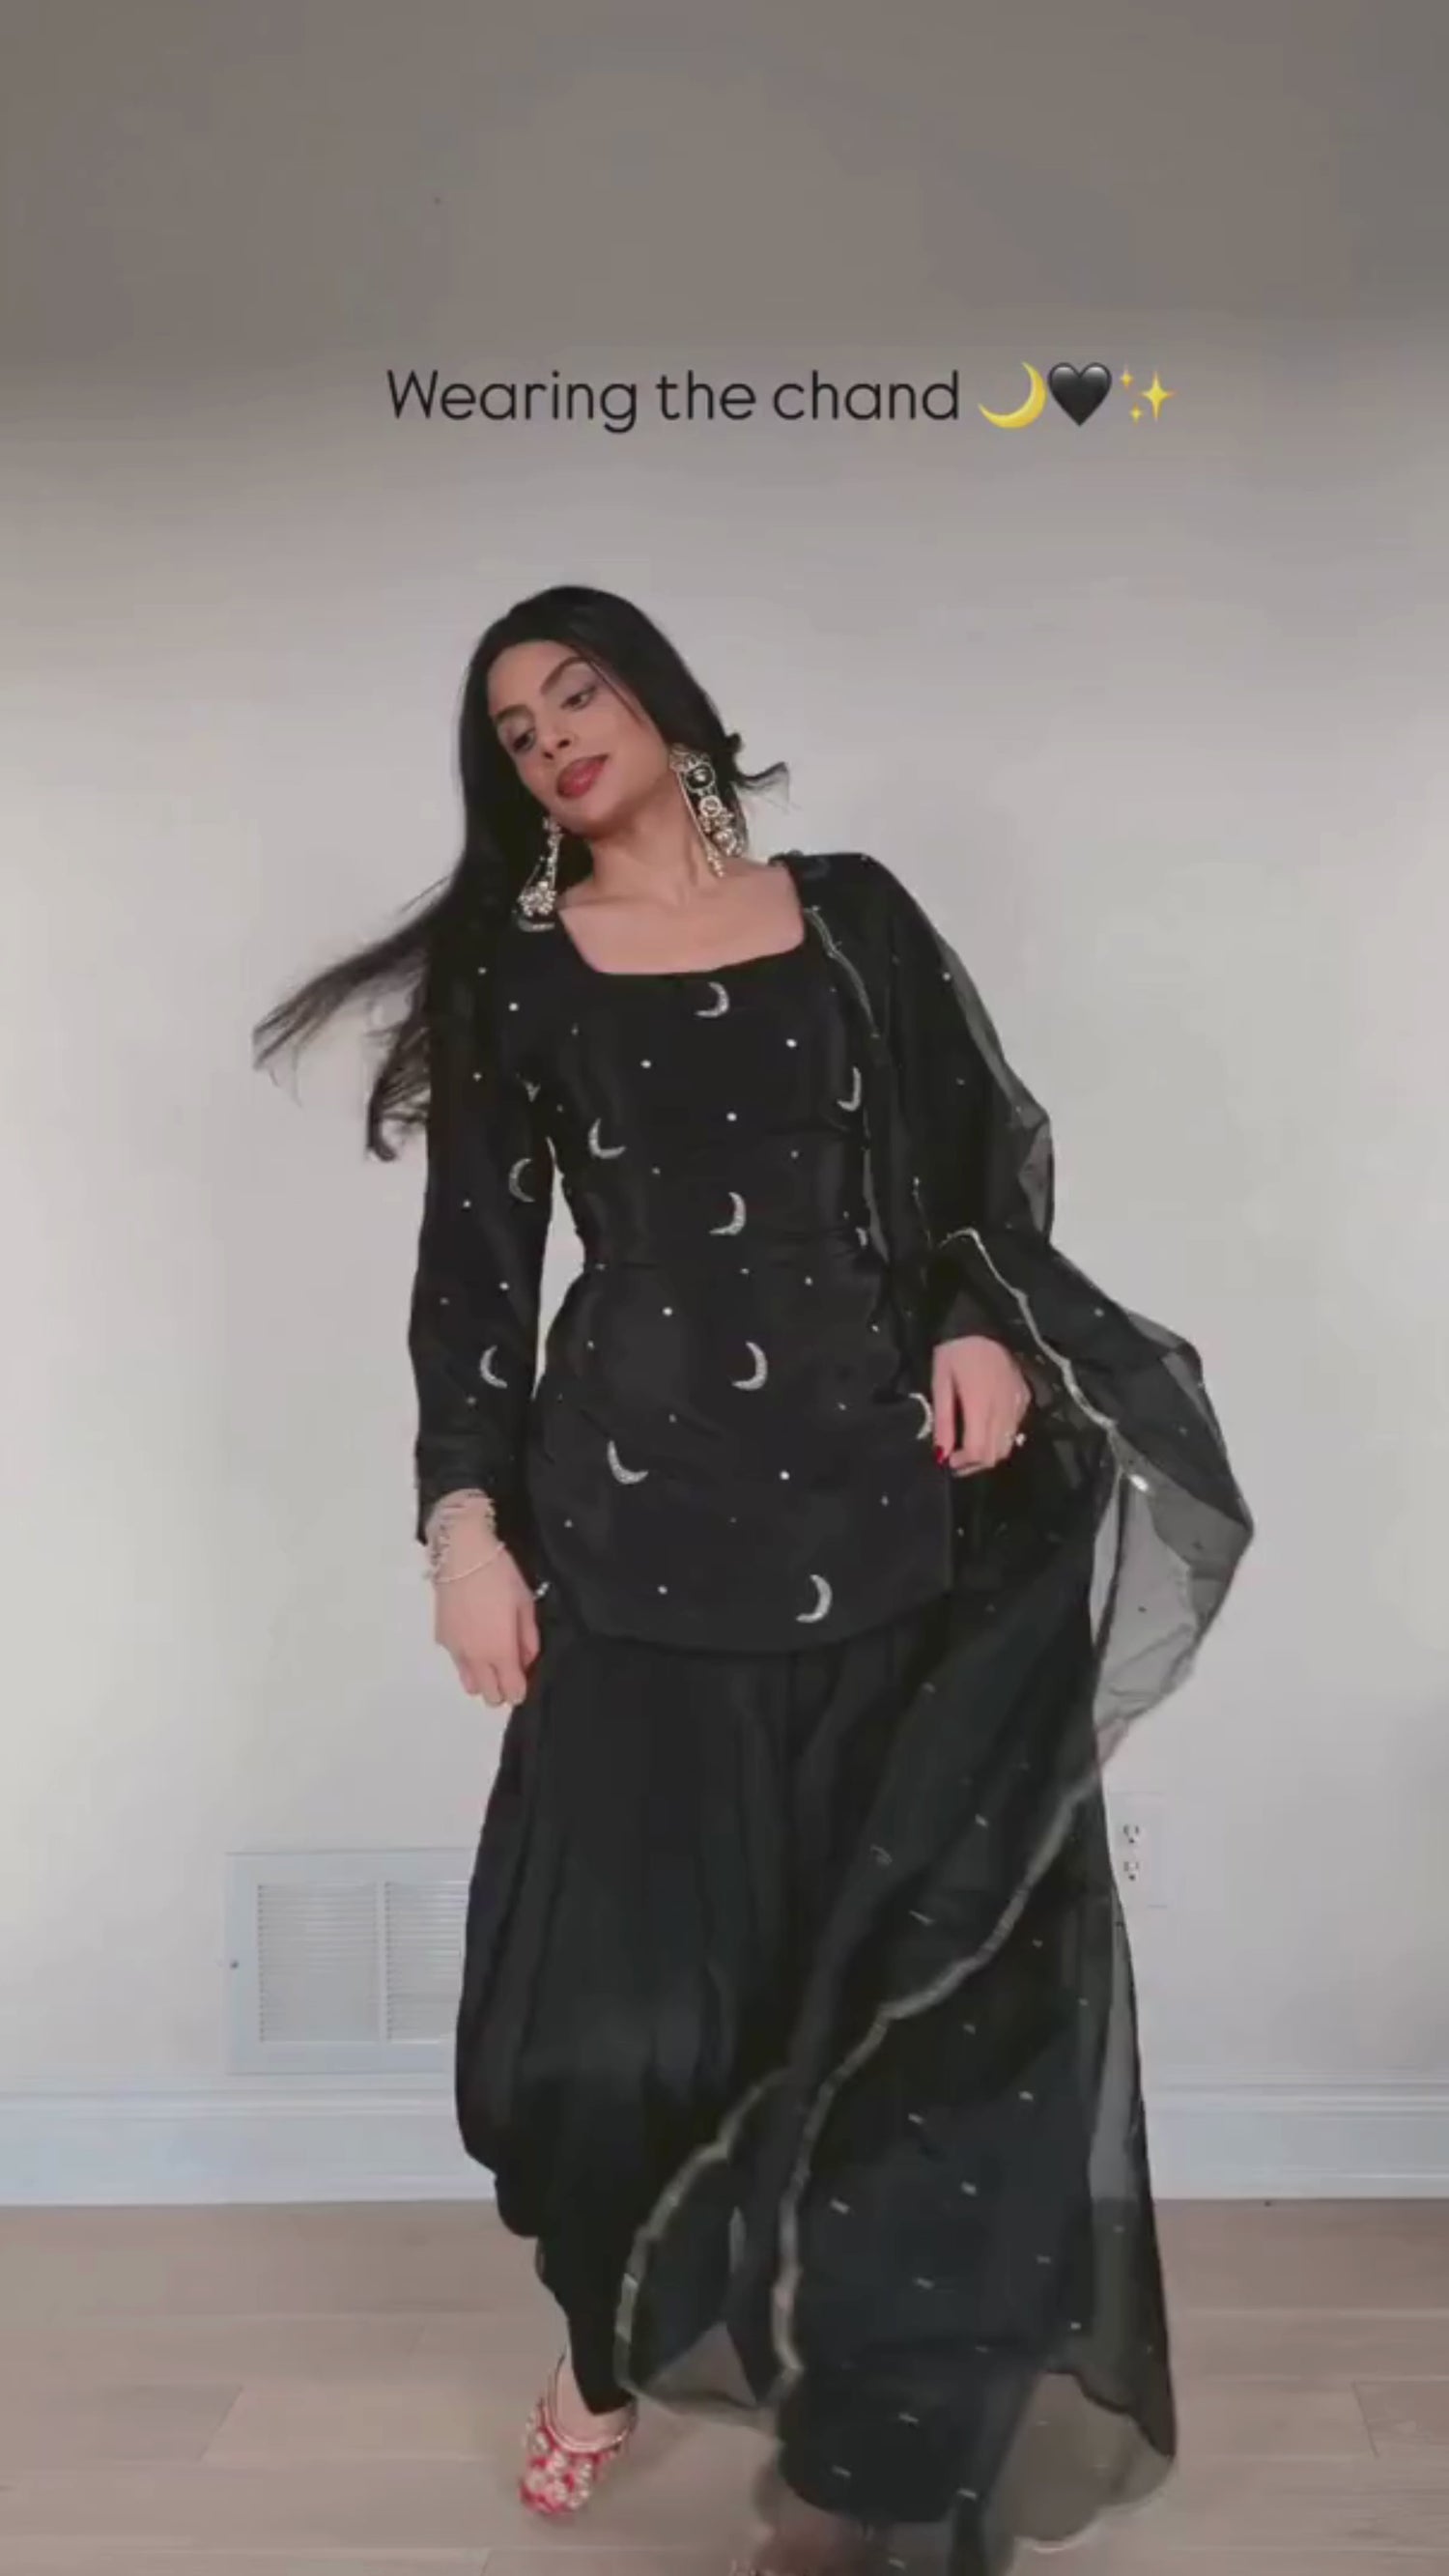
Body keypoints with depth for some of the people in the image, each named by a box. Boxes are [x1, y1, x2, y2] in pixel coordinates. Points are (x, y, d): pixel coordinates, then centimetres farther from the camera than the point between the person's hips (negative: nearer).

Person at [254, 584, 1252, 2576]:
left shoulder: (851, 914, 10)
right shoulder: (513, 962, 7)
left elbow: (979, 1162, 11)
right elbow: (474, 1260, 3)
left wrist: (984, 1325, -8)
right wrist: (465, 1516, -5)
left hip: (882, 1492, 1)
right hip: (636, 1511, -1)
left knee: (911, 1951, 2)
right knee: (625, 1979, 0)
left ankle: (885, 2410, 19)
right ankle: (614, 2340, 27)